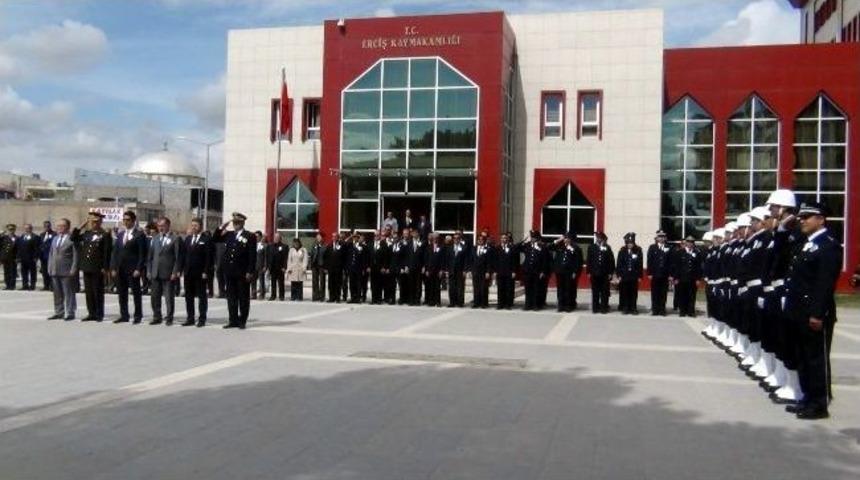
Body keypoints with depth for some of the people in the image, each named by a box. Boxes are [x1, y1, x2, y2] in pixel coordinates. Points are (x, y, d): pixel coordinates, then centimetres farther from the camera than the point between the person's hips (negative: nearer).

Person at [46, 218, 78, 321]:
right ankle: (59, 312, 19)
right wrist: (49, 268, 11)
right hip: (55, 270, 7)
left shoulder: (72, 239, -6)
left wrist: (73, 269, -13)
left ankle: (70, 313, 3)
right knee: (57, 293, 12)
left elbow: (75, 255, -9)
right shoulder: (54, 238, 16)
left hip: (67, 271, -7)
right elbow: (51, 254, 19)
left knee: (69, 293, -2)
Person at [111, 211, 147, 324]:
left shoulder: (140, 234, -4)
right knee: (121, 293, 9)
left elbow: (142, 254, -9)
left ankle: (138, 316, 6)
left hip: (133, 270, -6)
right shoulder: (120, 235, 15)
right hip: (120, 270, 6)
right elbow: (115, 252, 14)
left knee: (136, 293, 0)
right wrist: (113, 268, 5)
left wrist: (139, 269, -15)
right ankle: (124, 316, 16)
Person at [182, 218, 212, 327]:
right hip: (188, 273, 6)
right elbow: (184, 255, 13)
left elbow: (209, 256, -10)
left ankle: (202, 319, 6)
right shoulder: (188, 238, 13)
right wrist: (182, 269, 5)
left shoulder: (206, 239, -6)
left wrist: (206, 272, -15)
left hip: (200, 273, -6)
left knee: (202, 296, 1)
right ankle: (190, 319, 16)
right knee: (189, 296, 9)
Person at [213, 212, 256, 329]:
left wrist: (250, 272, -14)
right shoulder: (228, 235, 13)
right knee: (231, 297, 9)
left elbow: (252, 256, -7)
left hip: (242, 273, -5)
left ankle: (242, 321, 10)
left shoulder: (250, 236, -3)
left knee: (243, 297, 3)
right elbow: (214, 239, 19)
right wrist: (221, 228, 3)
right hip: (229, 271, 5)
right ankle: (233, 320, 15)